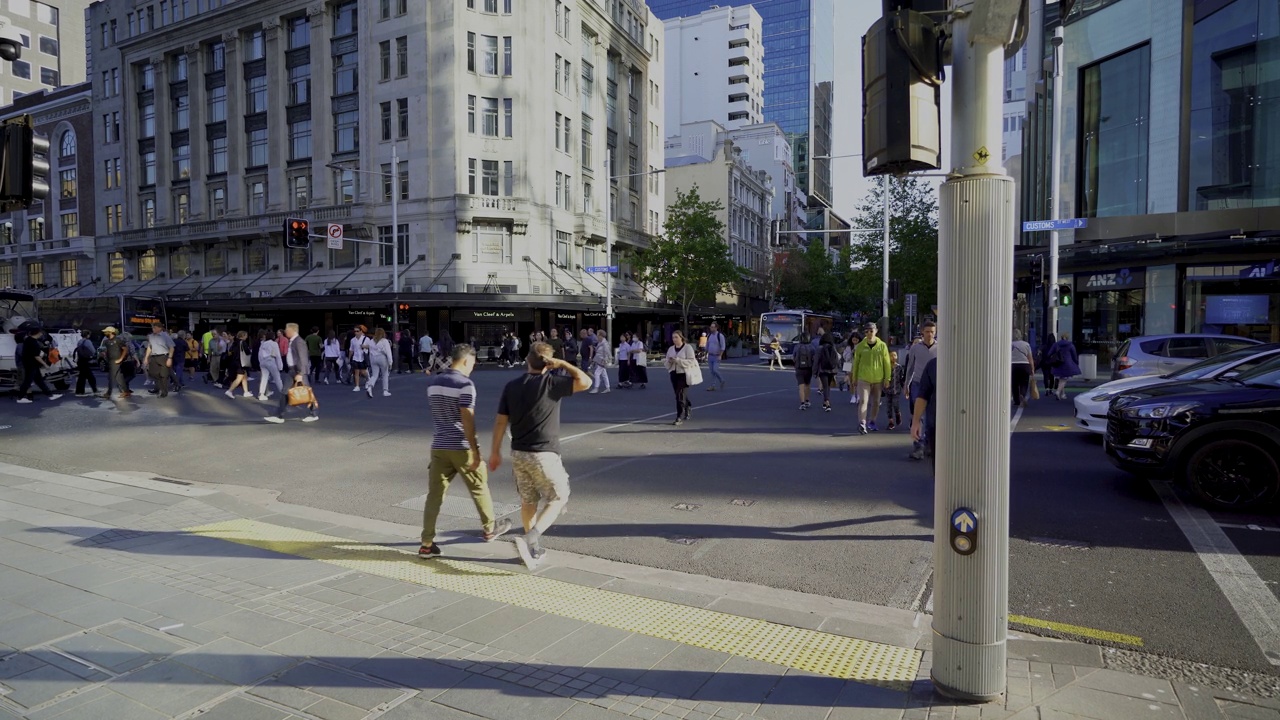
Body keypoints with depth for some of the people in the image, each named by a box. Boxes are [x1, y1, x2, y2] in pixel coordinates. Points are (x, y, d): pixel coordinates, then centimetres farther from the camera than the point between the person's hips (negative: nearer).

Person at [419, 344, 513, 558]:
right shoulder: (465, 384, -15)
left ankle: (427, 544, 4)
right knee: (479, 488, 14)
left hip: (439, 445, 6)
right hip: (461, 447, -5)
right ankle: (490, 528, 30)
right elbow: (467, 420, -18)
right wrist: (475, 450, -15)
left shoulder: (432, 382, 7)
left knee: (434, 494, 5)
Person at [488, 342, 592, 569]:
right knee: (558, 499, 9)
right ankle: (530, 539, -8)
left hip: (519, 454, 6)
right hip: (544, 454, -5)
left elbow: (500, 422, 3)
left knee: (528, 501, 18)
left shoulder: (511, 386, 2)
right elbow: (585, 382, -16)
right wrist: (563, 364, -5)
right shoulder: (551, 383, -12)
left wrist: (495, 452, 13)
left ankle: (534, 550, 27)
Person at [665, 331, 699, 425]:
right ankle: (688, 407, 41)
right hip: (674, 374, 6)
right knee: (679, 395, 14)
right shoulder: (671, 349, 13)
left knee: (680, 396, -12)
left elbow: (691, 361, -14)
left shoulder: (688, 347, -5)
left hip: (684, 374, -6)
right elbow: (667, 363, 16)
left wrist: (678, 360, -22)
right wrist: (669, 361, -8)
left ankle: (680, 418, -8)